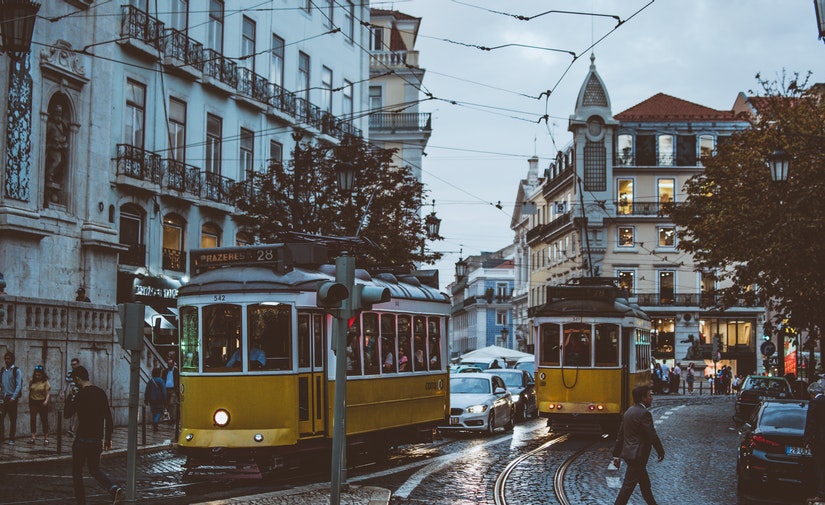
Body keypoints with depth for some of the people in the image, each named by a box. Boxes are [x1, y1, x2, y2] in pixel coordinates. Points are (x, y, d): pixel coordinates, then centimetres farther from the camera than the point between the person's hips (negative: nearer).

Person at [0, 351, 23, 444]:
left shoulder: (16, 371, -4)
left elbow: (19, 386, -8)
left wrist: (13, 398, -16)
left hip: (12, 399, -4)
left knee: (12, 419, 2)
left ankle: (11, 439, 7)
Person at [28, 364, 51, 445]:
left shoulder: (45, 382, -5)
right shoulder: (32, 382, 4)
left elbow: (47, 393, -8)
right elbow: (30, 392, 13)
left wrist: (46, 401, -25)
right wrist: (29, 403, 14)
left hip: (42, 403, -2)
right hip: (33, 402, 2)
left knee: (44, 420, 4)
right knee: (32, 419, -5)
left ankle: (46, 438, 12)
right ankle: (33, 438, -4)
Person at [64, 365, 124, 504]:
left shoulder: (80, 395, -13)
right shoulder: (101, 393, 7)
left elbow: (67, 414, -9)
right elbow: (108, 418, 10)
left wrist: (69, 399, 8)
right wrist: (108, 438, 16)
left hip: (83, 439, -6)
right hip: (98, 439, 6)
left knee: (77, 471, 9)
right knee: (94, 468, 19)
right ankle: (114, 488, -6)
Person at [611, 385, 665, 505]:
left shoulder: (629, 412, 11)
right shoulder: (644, 413, -17)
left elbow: (620, 435, 13)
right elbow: (652, 436, -17)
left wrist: (616, 455, 17)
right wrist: (661, 452, -2)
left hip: (628, 453, 10)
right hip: (637, 456, -10)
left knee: (645, 484, 21)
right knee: (628, 486, -5)